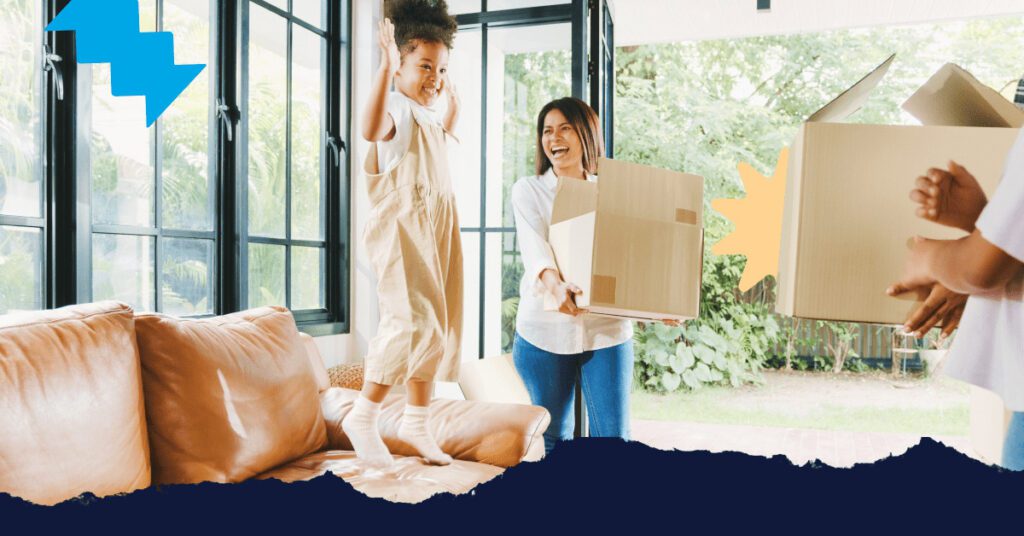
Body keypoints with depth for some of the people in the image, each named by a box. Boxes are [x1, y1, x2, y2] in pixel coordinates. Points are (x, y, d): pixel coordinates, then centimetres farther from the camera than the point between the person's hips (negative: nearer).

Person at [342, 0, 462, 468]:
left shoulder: (428, 114, 17)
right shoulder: (396, 107, -10)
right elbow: (371, 129, -35)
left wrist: (453, 101, 27)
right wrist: (386, 63, -37)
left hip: (438, 230, 9)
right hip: (402, 228, -9)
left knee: (437, 326, 9)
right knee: (413, 320, -20)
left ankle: (416, 422, 21)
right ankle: (362, 417, -5)